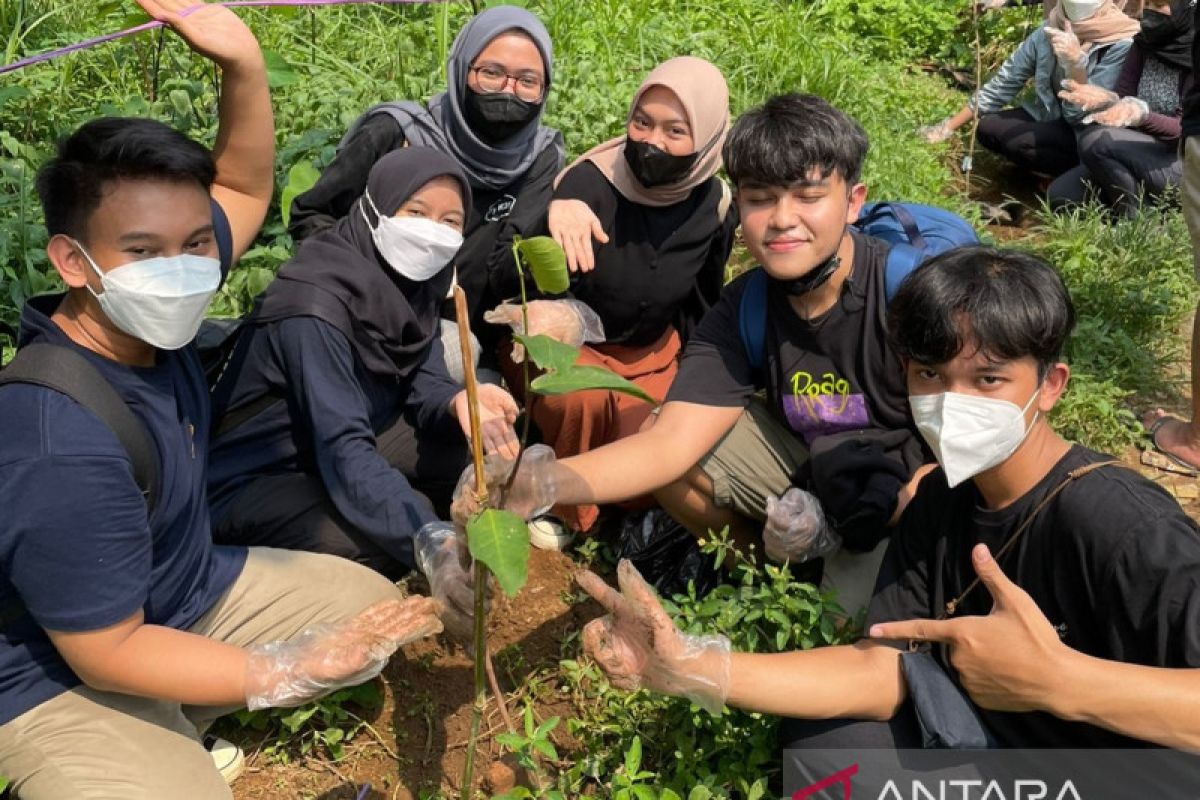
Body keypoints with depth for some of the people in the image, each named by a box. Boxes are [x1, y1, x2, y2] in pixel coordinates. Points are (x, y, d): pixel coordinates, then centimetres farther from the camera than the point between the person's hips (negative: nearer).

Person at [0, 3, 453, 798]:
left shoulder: (147, 313, -13)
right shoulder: (64, 452, -36)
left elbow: (245, 188, 1)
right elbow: (107, 655, -26)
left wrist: (244, 66, -16)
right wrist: (290, 670, -27)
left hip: (195, 590, 8)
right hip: (69, 683, -8)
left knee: (374, 603, 13)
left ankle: (180, 728, 12)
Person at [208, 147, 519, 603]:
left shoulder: (415, 276, -6)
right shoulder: (315, 306, -30)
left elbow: (420, 378, -3)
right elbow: (344, 450, -38)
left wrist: (459, 401, -28)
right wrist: (431, 541, -52)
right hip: (255, 478, -7)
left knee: (490, 450, -10)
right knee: (379, 543, -33)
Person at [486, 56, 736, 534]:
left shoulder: (714, 205, -10)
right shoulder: (588, 183, -25)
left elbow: (701, 304, 6)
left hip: (649, 354, 4)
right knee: (583, 400, -36)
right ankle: (561, 514, -7)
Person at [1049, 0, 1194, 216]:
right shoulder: (1145, 42, 4)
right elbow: (1122, 98, 0)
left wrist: (1140, 114, -38)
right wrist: (1105, 100, -25)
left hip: (1182, 162, -7)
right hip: (1141, 152, 7)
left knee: (1095, 139, -30)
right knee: (1059, 196, -11)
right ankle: (1149, 202, 4)